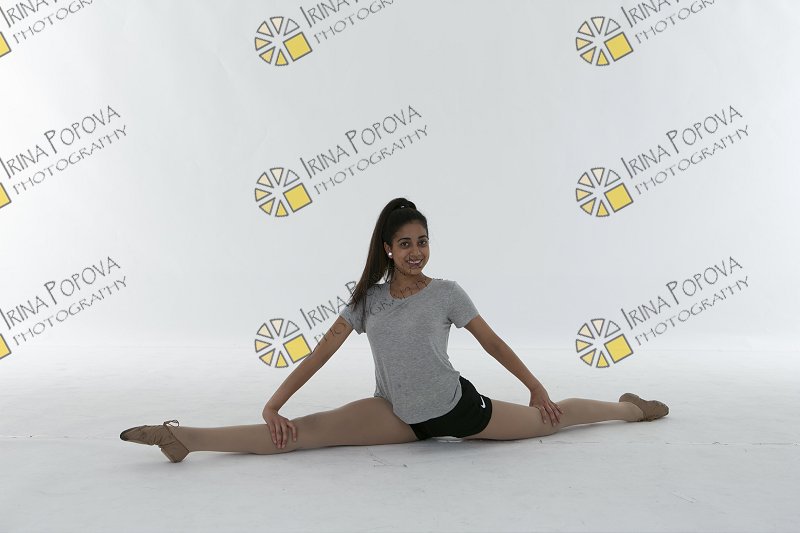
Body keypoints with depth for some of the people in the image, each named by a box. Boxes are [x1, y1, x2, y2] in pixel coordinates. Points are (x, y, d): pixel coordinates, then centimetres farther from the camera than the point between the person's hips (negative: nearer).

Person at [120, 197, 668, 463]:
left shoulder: (446, 292, -9)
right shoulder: (368, 299, -2)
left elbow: (492, 341, 0)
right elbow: (323, 351, -4)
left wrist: (537, 387, 8)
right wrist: (273, 404, -10)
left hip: (458, 407, -1)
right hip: (401, 416, 1)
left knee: (551, 417, 9)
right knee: (308, 430, -14)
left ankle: (629, 406, 37)